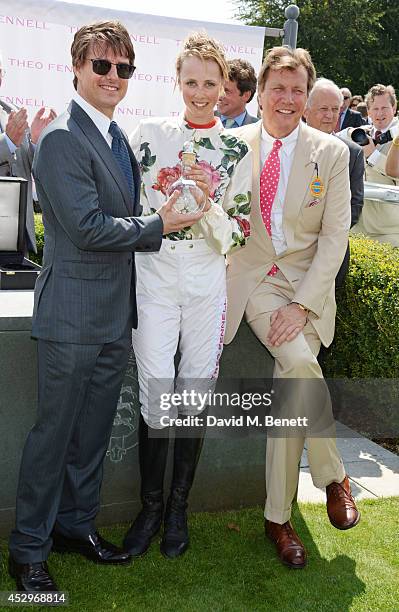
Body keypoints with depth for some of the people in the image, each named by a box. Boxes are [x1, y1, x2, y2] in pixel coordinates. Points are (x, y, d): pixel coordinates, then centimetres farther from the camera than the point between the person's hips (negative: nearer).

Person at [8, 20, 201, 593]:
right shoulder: (62, 138, -14)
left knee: (93, 430, 17)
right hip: (74, 313, -8)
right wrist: (158, 226, -12)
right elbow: (88, 227, -20)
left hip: (116, 311, 8)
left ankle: (76, 523, 34)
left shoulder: (119, 137, 14)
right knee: (54, 432, 3)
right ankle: (29, 549, 20)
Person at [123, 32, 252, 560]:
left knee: (195, 398, 7)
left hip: (208, 287, 1)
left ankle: (179, 507, 26)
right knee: (156, 401, -2)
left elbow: (240, 233, 1)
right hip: (154, 281, -1)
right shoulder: (150, 133, 4)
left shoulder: (237, 150, 5)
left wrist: (208, 206, -14)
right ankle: (150, 506, 20)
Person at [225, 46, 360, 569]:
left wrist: (302, 305, -14)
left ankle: (277, 515, 2)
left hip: (307, 284, 1)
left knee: (294, 379, -18)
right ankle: (333, 474, -2)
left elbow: (334, 236, -3)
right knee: (299, 360, -26)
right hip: (252, 279, 0)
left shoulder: (332, 153, 2)